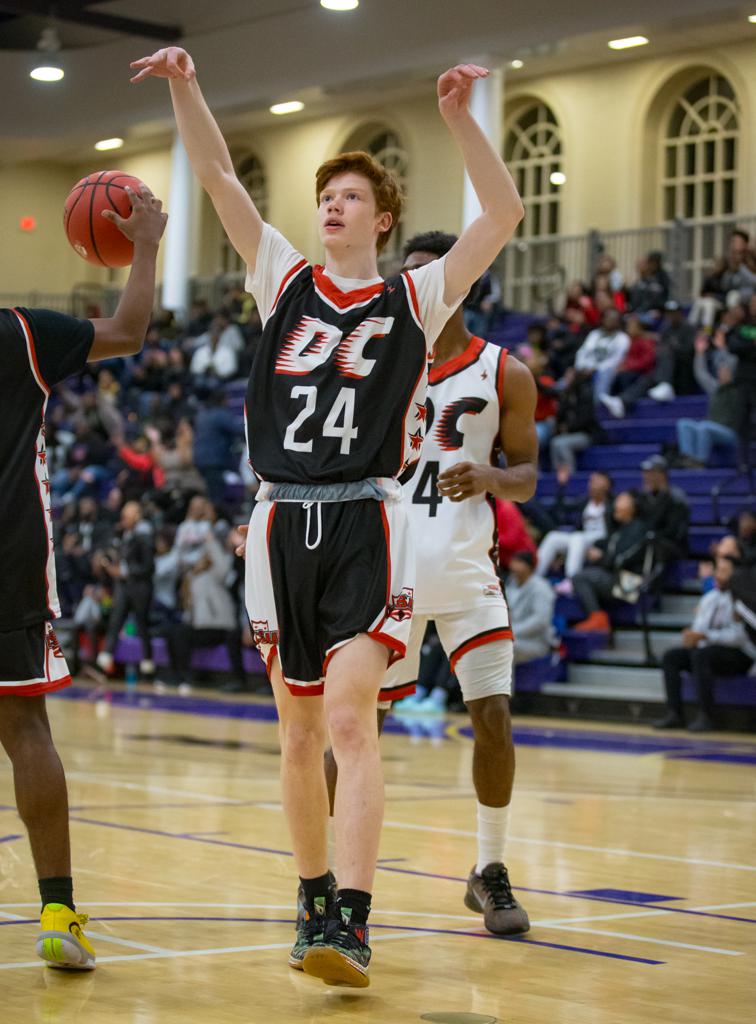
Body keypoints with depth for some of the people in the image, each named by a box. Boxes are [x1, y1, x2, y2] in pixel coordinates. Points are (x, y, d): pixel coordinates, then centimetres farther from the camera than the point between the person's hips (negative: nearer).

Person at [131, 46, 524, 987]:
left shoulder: (417, 299, 6)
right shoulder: (285, 282, 13)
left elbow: (504, 214, -3)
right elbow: (219, 178, 7)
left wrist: (458, 119, -13)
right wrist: (185, 89, -4)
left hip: (366, 525, -3)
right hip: (284, 522, 4)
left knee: (349, 717, -16)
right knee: (298, 735, 10)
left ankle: (351, 925, -18)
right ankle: (314, 901, 25)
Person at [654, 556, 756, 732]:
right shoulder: (709, 598, 14)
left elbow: (739, 636, -21)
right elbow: (698, 627, 15)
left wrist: (704, 636, -26)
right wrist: (690, 635, -10)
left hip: (739, 656, -8)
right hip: (709, 650, 8)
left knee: (701, 655, -34)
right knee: (671, 656, -11)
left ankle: (705, 716, -31)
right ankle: (674, 714, -15)